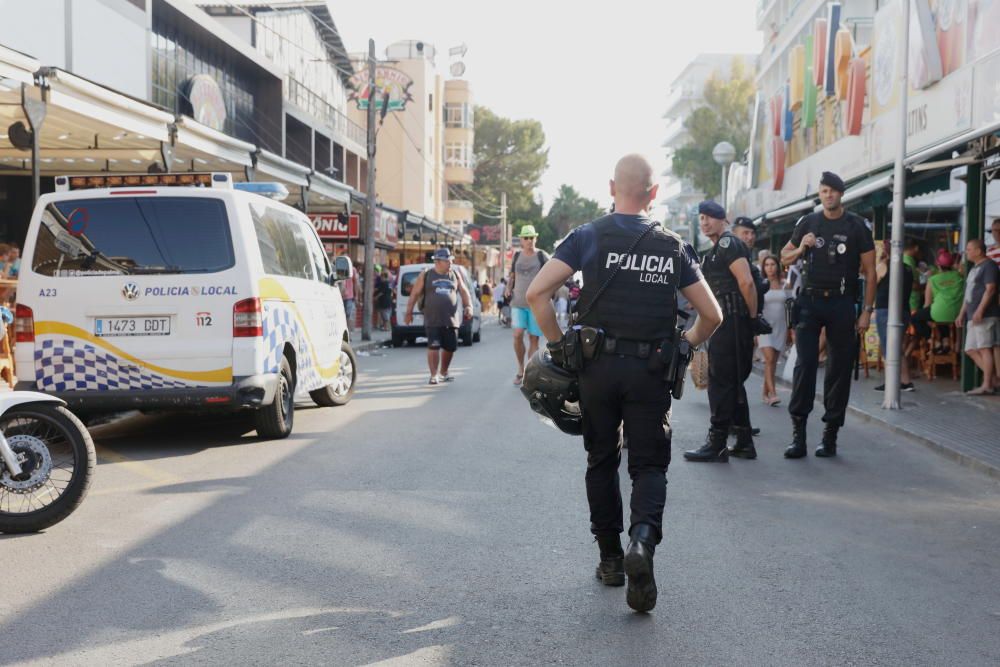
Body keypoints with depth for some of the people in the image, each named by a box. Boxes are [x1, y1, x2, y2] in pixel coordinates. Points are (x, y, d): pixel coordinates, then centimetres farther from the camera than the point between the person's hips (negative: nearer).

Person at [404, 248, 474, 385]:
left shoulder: (455, 275, 12)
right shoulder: (426, 276, 3)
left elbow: (464, 292, 16)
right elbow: (414, 294, 5)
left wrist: (468, 306, 1)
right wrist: (409, 312, 1)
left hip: (451, 319, 3)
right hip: (432, 320, -3)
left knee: (450, 347, 7)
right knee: (433, 346, -10)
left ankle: (443, 372, 28)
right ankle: (434, 375, -2)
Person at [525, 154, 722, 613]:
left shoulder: (588, 237, -1)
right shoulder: (674, 247, 5)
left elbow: (536, 293, -10)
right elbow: (712, 316, 6)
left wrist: (557, 343, 1)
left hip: (599, 367, 0)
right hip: (650, 372, 0)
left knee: (602, 461, 15)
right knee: (650, 463, 7)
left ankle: (610, 557, 22)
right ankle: (643, 537, -20)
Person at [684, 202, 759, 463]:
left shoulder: (728, 243, -10)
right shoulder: (717, 249, 22)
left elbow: (746, 282, -19)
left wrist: (752, 316, -13)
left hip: (731, 321, -10)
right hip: (727, 321, 10)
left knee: (721, 380, -7)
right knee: (732, 382, 13)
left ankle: (716, 444, -3)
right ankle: (744, 443, 19)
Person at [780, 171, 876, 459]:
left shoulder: (857, 226, 2)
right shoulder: (807, 223, 8)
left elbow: (869, 271, 3)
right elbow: (785, 257, 17)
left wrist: (867, 310, -4)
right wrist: (801, 248, -5)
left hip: (842, 303, -1)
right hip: (810, 300, 1)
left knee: (840, 368, 2)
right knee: (804, 364, -6)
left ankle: (830, 434, 9)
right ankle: (798, 432, -5)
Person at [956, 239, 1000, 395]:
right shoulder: (974, 269, 24)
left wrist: (980, 310, -22)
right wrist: (962, 314, 22)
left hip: (985, 316, -10)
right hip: (973, 317, 10)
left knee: (984, 348, -10)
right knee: (971, 350, 7)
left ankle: (987, 385, -9)